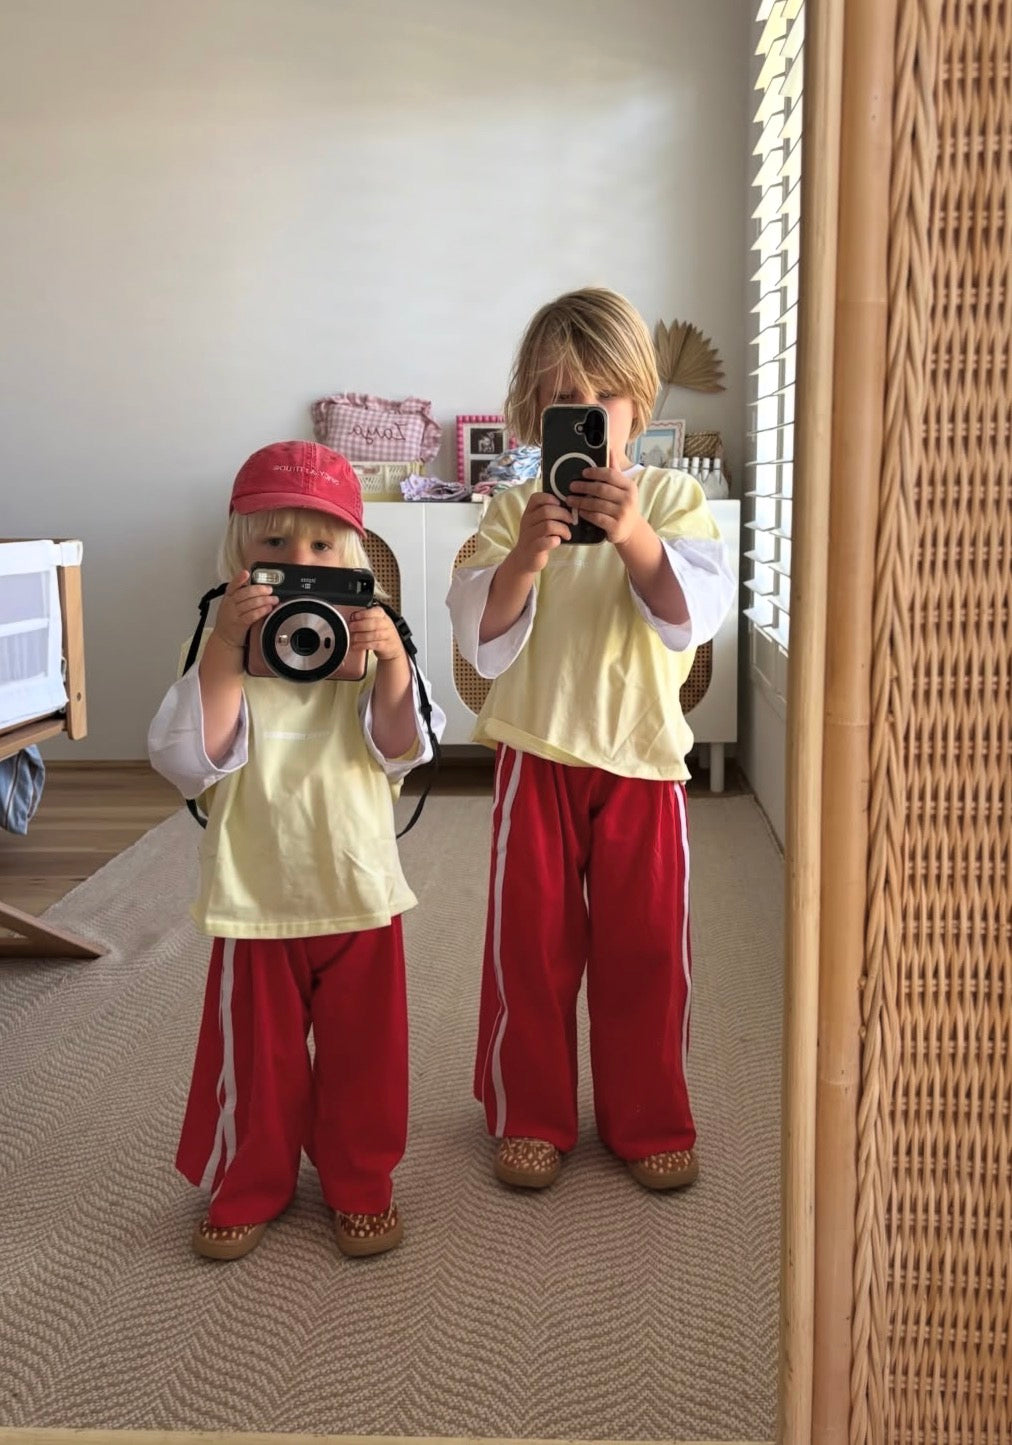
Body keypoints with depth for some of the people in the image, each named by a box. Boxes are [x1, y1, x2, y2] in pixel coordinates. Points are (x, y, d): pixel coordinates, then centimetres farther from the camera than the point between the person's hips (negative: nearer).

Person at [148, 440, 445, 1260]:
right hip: (257, 901, -1)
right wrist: (227, 647, -27)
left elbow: (401, 751, -11)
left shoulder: (370, 648, -2)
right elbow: (193, 760, -18)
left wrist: (393, 663, -26)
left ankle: (360, 1184, 35)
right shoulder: (222, 652, -5)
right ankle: (250, 1187, 36)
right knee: (255, 1055, 14)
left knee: (363, 1054, 14)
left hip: (360, 895, 1)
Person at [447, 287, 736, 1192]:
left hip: (642, 757, 0)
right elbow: (479, 636, -8)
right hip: (537, 759, 0)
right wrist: (527, 556, -25)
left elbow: (696, 614, -13)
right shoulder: (515, 511, 0)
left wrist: (632, 535, -27)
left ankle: (649, 1120, 29)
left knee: (646, 947, 10)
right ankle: (530, 1116, 29)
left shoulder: (672, 500, 1)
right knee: (531, 943, 10)